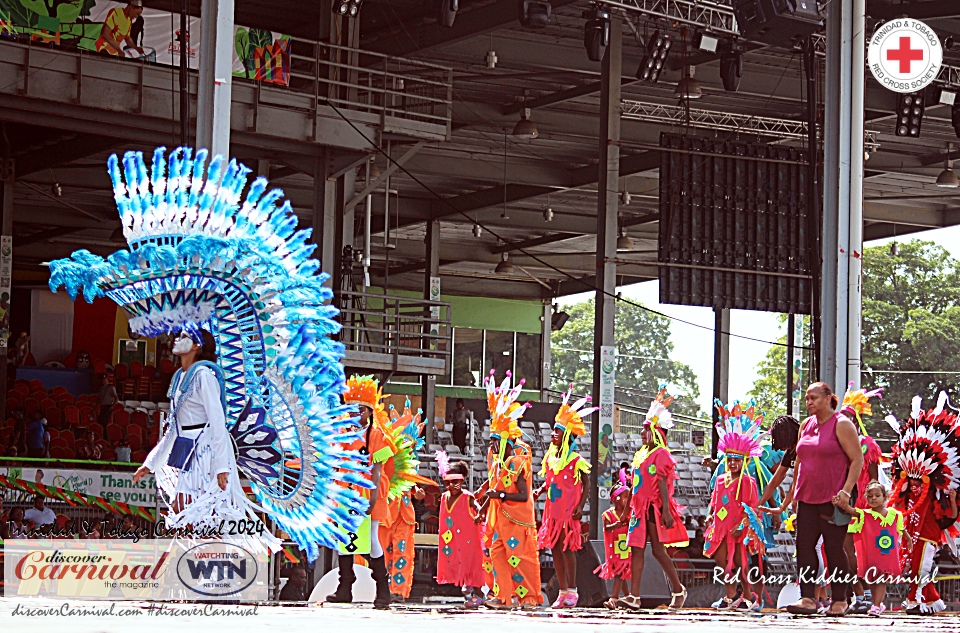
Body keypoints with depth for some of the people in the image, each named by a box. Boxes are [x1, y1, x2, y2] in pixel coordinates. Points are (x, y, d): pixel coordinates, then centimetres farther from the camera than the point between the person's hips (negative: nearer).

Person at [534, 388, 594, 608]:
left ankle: (572, 590, -1)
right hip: (553, 510, 7)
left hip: (569, 511, -6)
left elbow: (586, 487, -5)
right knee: (554, 548, 5)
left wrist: (580, 507, -16)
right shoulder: (550, 458, 10)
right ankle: (563, 591, 12)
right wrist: (539, 491, 1)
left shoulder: (576, 461, -8)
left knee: (567, 547, -8)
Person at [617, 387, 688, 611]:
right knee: (636, 549, 0)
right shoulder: (643, 453, 17)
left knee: (658, 549, -7)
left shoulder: (660, 454, -9)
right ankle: (634, 596, -6)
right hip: (641, 507, 9)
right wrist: (634, 508, 20)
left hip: (655, 507, -9)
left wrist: (666, 510, -21)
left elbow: (662, 483, -16)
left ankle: (678, 590, 9)